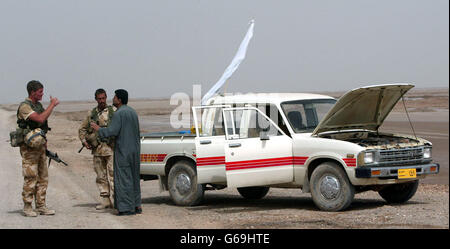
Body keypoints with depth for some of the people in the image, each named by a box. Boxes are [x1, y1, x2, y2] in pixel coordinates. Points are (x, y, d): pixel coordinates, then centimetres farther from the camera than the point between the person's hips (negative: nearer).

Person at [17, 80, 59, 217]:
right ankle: (27, 207, 2)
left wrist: (45, 144, 19)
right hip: (29, 147, -8)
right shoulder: (24, 106, -13)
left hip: (40, 145, 8)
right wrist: (52, 105, -18)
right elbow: (40, 119, -26)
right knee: (30, 177, -6)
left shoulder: (39, 105, 14)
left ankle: (41, 206, 14)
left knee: (43, 177, 8)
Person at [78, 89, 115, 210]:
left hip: (111, 148, -4)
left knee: (112, 175, -8)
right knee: (101, 176, 6)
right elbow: (82, 129, 20)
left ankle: (114, 200, -8)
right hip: (97, 149, 4)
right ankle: (105, 200, 11)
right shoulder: (91, 113, 11)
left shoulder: (113, 111, 2)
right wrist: (84, 141, 6)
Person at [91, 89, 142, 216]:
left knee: (124, 178, -4)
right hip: (135, 150, 9)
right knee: (134, 178, 13)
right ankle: (137, 206, 15)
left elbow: (112, 131, -21)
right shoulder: (132, 112, 14)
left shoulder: (119, 113, -14)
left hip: (123, 151, -9)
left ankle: (128, 207, -5)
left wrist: (98, 129, -7)